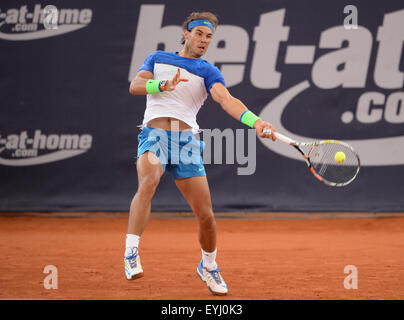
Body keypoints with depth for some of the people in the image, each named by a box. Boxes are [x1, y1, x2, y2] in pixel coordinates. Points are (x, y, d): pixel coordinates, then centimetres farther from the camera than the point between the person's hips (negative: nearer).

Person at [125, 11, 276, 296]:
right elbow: (135, 85, 3)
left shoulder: (208, 72, 11)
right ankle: (131, 253, -37)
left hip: (187, 141, 1)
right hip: (154, 135, -1)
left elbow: (226, 99, -7)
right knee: (148, 181, -34)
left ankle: (208, 266, 25)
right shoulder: (158, 58, 18)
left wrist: (255, 121, -27)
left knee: (206, 215, -2)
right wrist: (163, 85, -18)